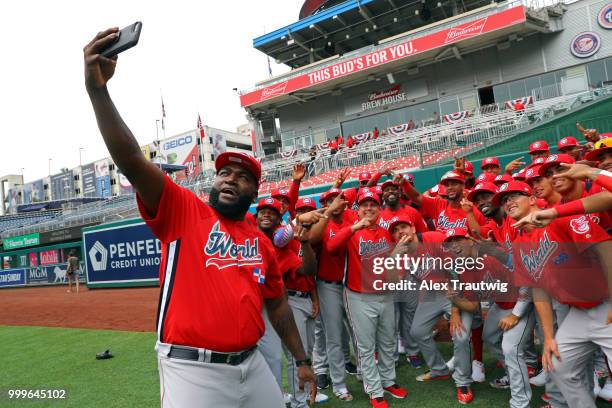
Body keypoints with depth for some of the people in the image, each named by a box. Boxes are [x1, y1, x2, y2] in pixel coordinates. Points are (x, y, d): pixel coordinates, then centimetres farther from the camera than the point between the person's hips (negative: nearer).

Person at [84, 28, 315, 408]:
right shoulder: (183, 210, -4)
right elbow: (131, 161, -17)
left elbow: (278, 304, 15)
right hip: (193, 370, -4)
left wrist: (302, 360, 16)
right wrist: (98, 89, -28)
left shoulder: (262, 242, 8)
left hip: (251, 364, 5)